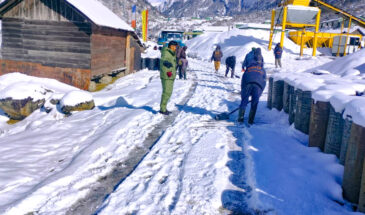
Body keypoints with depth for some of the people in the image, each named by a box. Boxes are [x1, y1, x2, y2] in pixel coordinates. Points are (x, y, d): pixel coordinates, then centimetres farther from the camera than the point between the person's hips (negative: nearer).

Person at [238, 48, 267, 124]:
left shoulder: (249, 67, 33)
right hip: (258, 85, 0)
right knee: (254, 103, 6)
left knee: (244, 100, 5)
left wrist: (242, 91, 24)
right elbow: (264, 82, 23)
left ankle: (240, 118, -5)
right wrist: (259, 94, 22)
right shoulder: (263, 70, 35)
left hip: (248, 83, 0)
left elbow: (243, 79, 24)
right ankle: (251, 120, 1)